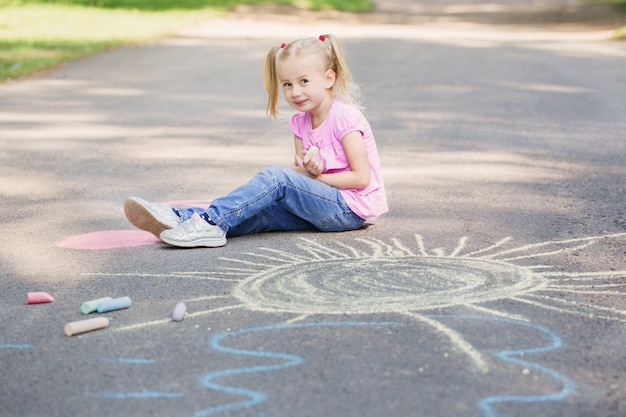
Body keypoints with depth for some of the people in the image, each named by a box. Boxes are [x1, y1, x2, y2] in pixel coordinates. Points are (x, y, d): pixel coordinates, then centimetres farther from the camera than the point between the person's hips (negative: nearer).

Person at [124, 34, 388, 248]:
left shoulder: (345, 117, -12)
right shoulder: (300, 123, 11)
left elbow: (361, 177, -15)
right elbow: (300, 171, 8)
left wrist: (317, 177, -11)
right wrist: (308, 170, -15)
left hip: (352, 209, -7)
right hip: (326, 206, 7)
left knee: (276, 177, -26)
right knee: (257, 209, -14)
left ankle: (212, 221, -33)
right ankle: (184, 218, -29)